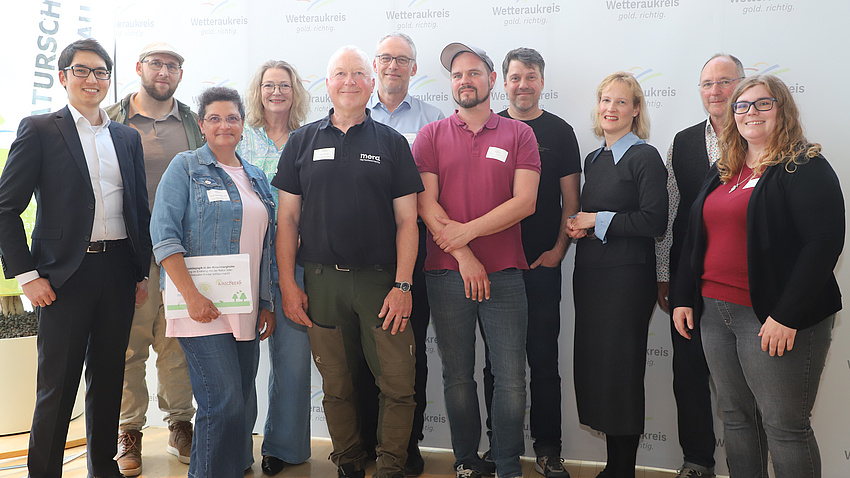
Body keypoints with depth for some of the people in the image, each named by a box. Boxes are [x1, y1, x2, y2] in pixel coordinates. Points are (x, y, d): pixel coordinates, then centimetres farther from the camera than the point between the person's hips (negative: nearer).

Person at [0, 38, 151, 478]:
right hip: (65, 274, -4)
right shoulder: (39, 130, -1)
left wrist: (142, 272, 10)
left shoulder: (128, 138, 13)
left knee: (109, 377, 14)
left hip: (119, 271, 4)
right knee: (57, 385, 3)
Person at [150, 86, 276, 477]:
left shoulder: (256, 178, 17)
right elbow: (164, 236, -9)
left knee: (244, 404, 9)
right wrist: (192, 297, -17)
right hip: (203, 308, -5)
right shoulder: (186, 167, 0)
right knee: (224, 403, -9)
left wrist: (267, 304, 14)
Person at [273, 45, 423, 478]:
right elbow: (287, 218, 8)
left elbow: (407, 220, 2)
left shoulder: (391, 142, 6)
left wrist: (402, 285, -6)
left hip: (381, 279, -1)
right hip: (321, 280, 1)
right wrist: (287, 283, 0)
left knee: (398, 384, -2)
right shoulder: (303, 141, 9)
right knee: (336, 385, 10)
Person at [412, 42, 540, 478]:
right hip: (447, 273, 1)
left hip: (504, 273, 0)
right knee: (457, 376, 9)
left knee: (511, 377, 0)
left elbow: (524, 201, -4)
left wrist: (466, 231, -11)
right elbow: (426, 204, -1)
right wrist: (463, 256, -9)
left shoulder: (518, 134, 6)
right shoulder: (432, 135, 8)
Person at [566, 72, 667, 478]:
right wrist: (576, 225, 2)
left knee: (620, 369, -1)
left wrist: (597, 221, -11)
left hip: (627, 276, -7)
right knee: (592, 365, 9)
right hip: (589, 273, 7)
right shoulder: (593, 159, 15)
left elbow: (654, 220, -15)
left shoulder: (645, 157, -7)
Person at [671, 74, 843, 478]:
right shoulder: (721, 173, 15)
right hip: (714, 312, 7)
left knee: (784, 426, 1)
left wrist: (787, 315, -21)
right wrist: (683, 298, 11)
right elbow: (694, 238, 19)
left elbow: (824, 242, -16)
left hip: (774, 320, -6)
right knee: (736, 418, 15)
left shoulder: (806, 169, -7)